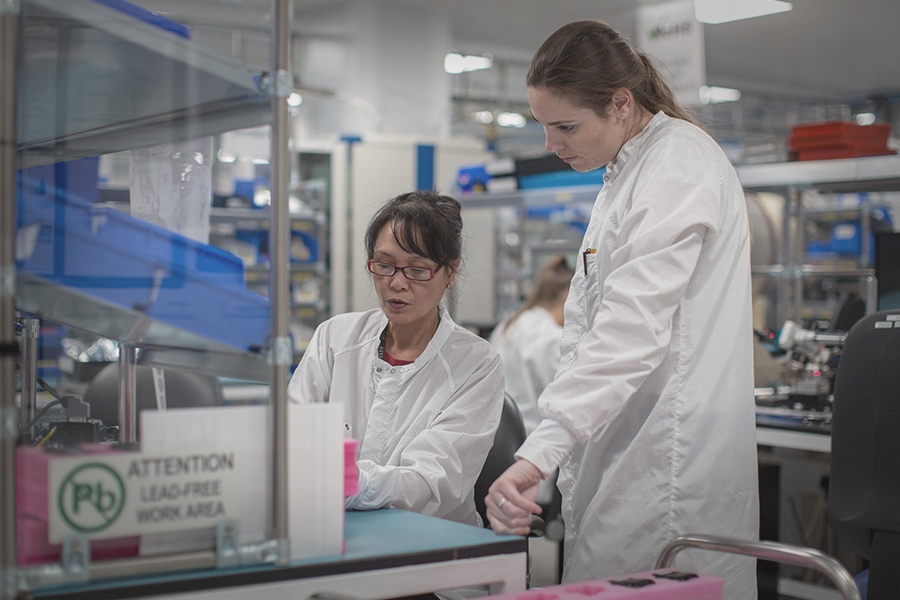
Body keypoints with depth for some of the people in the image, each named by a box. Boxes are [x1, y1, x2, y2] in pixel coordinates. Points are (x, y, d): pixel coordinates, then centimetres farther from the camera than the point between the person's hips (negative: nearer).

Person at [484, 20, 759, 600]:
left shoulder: (678, 168, -13)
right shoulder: (626, 175, 18)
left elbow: (632, 328, -24)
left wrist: (538, 453, -29)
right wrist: (552, 455, 15)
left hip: (669, 458, -9)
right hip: (628, 450, 9)